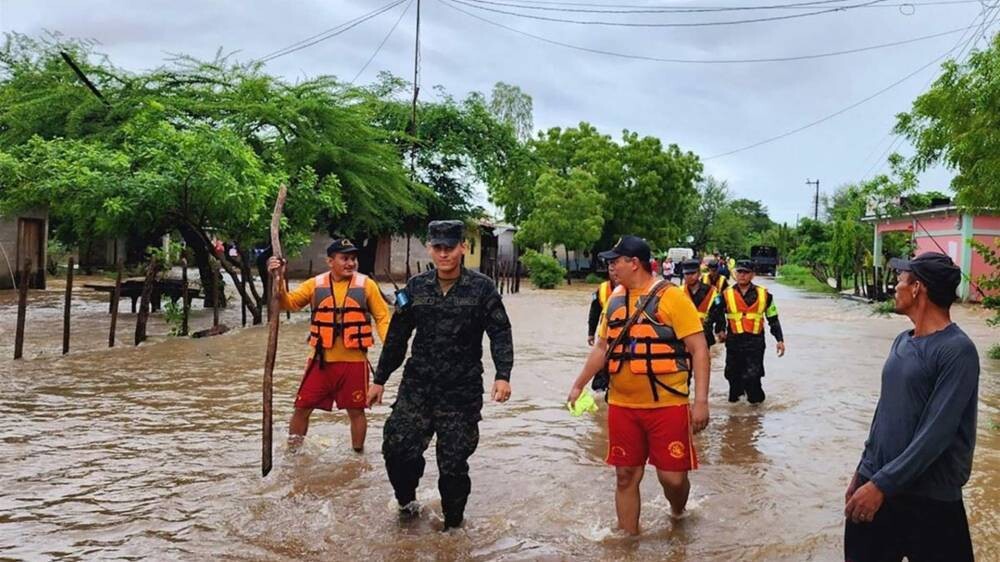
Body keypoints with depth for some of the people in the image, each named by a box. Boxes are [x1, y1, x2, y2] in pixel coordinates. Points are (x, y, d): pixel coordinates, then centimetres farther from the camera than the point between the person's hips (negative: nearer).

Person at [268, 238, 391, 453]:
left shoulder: (366, 284, -1)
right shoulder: (315, 284, 2)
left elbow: (382, 316, 0)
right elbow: (288, 302, -4)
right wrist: (279, 279, -20)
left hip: (354, 361, -1)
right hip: (321, 360, 1)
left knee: (356, 411, 10)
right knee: (302, 407, 5)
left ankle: (358, 455, 27)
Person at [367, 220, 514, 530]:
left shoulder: (482, 287, -3)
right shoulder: (416, 287, 5)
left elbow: (500, 333, -4)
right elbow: (396, 336, 11)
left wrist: (502, 375, -18)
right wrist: (380, 379, 13)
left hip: (462, 391, -2)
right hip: (417, 385, 2)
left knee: (453, 462, 2)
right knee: (397, 446, -8)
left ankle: (452, 523, 24)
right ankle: (407, 500, 21)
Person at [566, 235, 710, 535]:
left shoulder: (671, 296, -9)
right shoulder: (615, 299, 8)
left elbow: (698, 349, -11)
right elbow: (601, 347, 19)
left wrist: (701, 400, -17)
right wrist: (579, 385, 19)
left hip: (667, 405, -5)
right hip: (622, 406, 5)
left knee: (672, 476, 0)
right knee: (626, 476, 9)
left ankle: (678, 514, 33)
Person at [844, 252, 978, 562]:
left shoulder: (957, 351, -16)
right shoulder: (902, 341, 8)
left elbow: (936, 434, -21)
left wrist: (882, 484, -20)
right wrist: (863, 471, 15)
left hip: (929, 499, -7)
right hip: (875, 483, 7)